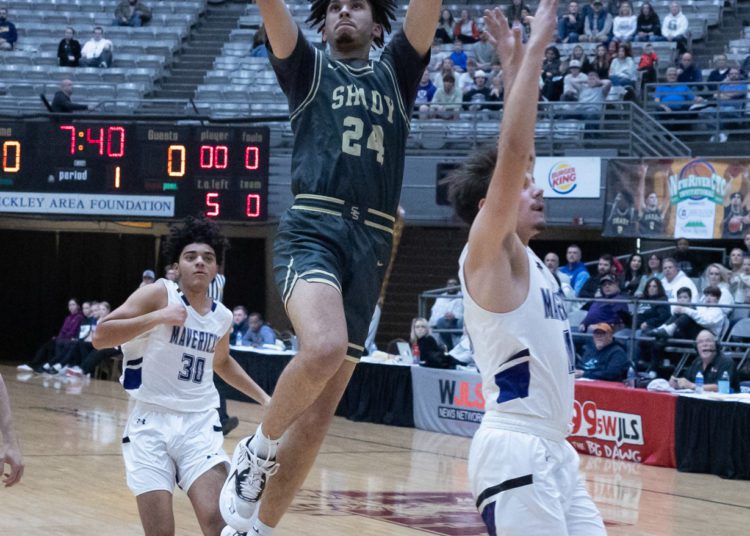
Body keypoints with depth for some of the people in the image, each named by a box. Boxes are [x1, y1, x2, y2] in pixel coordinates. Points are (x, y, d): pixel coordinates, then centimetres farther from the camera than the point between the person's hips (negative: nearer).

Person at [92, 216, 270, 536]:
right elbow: (100, 336, -15)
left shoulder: (222, 317, 11)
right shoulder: (159, 294, -6)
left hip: (199, 425, 4)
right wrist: (158, 317, -22)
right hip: (151, 424, -3)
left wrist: (264, 398, 32)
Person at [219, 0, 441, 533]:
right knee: (324, 347, -32)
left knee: (320, 410, 1)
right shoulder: (308, 68, 17)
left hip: (371, 247, 3)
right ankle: (258, 450, -7)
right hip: (312, 230, -3)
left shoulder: (395, 74, 23)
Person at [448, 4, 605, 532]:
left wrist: (514, 63, 18)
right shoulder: (487, 253, -7)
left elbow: (519, 154, 21)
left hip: (553, 449, 9)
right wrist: (533, 49, -16)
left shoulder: (525, 258, 15)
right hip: (515, 449, -9)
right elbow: (511, 154, -18)